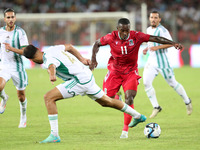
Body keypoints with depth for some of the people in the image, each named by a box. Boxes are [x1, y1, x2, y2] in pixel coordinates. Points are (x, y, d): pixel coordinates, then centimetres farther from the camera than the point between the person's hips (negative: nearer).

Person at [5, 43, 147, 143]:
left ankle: (54, 135, -16)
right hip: (88, 76, 10)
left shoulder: (49, 59, -21)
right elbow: (69, 46, 24)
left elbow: (51, 65, -46)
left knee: (49, 97, -14)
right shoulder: (52, 49, 7)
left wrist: (51, 75, -67)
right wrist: (82, 59, 26)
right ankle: (138, 116, 45)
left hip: (79, 81, -10)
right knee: (106, 101, 29)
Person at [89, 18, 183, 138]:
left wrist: (173, 43, -25)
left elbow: (155, 38, -18)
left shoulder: (136, 36, -17)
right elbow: (97, 44, 2)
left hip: (131, 72, -1)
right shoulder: (111, 37, -15)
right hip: (115, 71, 1)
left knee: (129, 98, -17)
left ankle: (125, 129, -5)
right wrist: (93, 59, -11)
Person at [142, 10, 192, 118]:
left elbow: (170, 43, -21)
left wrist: (157, 47, -29)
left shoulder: (162, 30, -13)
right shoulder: (149, 29, 12)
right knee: (146, 83, -8)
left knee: (172, 83, 3)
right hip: (151, 60, 7)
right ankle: (156, 107, 1)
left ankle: (187, 102, 24)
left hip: (162, 61, -7)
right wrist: (147, 48, 10)